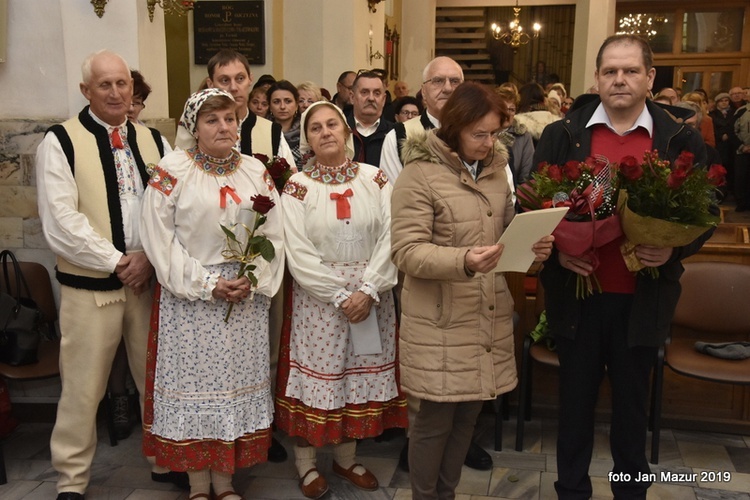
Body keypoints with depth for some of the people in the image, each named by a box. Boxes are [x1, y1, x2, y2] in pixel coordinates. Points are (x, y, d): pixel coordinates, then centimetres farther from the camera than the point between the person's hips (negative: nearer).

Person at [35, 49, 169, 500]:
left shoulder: (153, 141, 11)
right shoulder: (61, 142, -2)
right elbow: (61, 221, -10)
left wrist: (150, 257, -9)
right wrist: (115, 262, -12)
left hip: (150, 277, 4)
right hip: (89, 283, -3)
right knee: (84, 385, 4)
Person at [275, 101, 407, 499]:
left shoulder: (374, 178, 2)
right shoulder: (297, 186, -3)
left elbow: (388, 239, -4)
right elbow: (298, 253, -10)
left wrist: (367, 290, -15)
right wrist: (339, 296, -15)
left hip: (370, 295, 3)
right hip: (317, 298, -2)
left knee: (360, 378, 11)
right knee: (317, 378, 5)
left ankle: (347, 457, 29)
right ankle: (307, 463, 22)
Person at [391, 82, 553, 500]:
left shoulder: (497, 170, 9)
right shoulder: (420, 174, -11)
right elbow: (406, 251, -16)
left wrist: (533, 246, -4)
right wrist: (463, 261, -31)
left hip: (490, 317, 6)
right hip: (441, 322, -6)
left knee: (468, 415, 15)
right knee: (436, 419, 4)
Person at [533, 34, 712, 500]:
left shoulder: (682, 140, 0)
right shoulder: (562, 134, 0)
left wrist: (675, 249, -15)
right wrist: (557, 249, -14)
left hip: (642, 297, 0)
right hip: (577, 291, 0)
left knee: (633, 400, 15)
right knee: (576, 396, 13)